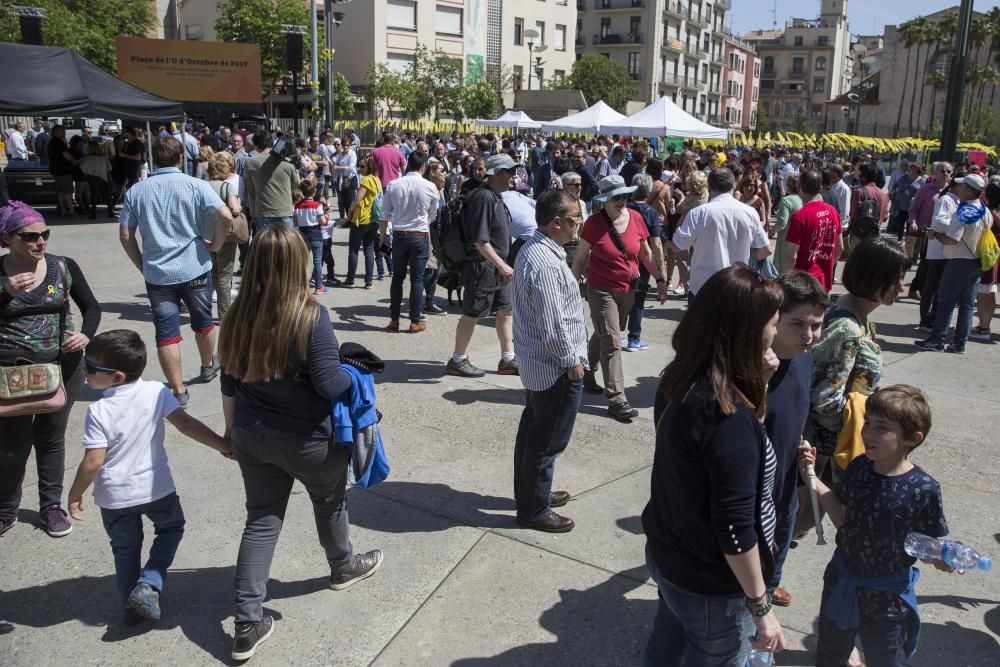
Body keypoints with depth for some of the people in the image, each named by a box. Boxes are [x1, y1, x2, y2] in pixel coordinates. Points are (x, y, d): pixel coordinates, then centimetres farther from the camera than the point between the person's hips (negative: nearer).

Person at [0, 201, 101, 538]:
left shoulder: (64, 267, -3)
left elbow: (92, 307, 1)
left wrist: (86, 334, -18)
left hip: (62, 368, 1)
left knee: (51, 437, 15)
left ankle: (52, 506, 30)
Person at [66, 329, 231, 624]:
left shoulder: (98, 412, -20)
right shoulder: (157, 392, -14)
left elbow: (93, 461, -18)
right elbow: (187, 424, -14)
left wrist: (75, 494, -3)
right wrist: (222, 445, -6)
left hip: (115, 497, 0)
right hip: (157, 488, 1)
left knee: (125, 547, 22)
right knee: (171, 528, 26)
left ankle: (132, 605, 31)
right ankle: (149, 585, 8)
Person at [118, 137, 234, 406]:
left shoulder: (136, 191, 3)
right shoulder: (195, 185, -5)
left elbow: (125, 235, 3)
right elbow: (226, 216, -17)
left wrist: (142, 265, 14)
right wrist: (215, 245, -2)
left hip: (157, 274, 1)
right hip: (195, 269, 0)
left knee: (166, 333, 5)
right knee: (203, 322, 21)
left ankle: (178, 390, 7)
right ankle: (207, 367, 41)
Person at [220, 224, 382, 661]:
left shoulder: (239, 315, -6)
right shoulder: (311, 317, -23)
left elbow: (230, 383, 3)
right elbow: (331, 384, -22)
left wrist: (232, 428, 16)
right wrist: (356, 375, -1)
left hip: (252, 437, 4)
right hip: (308, 440, -4)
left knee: (261, 520, 14)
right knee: (330, 501, 23)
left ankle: (247, 624, 16)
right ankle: (343, 567, 49)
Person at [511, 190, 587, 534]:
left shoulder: (533, 248, 6)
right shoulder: (546, 264, -27)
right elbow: (553, 327, -27)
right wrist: (572, 360, -13)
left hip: (535, 363, 10)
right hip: (556, 368, -10)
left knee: (533, 430, 22)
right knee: (548, 441, 5)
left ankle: (530, 492, 40)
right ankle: (534, 510, 21)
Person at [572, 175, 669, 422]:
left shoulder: (636, 218, -2)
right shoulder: (594, 222, -12)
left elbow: (645, 253, 9)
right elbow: (580, 258, -5)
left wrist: (659, 279, 6)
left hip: (627, 290, 5)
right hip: (601, 290, -5)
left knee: (602, 335, 20)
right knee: (612, 343, -9)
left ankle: (587, 373, 42)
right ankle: (616, 400, -6)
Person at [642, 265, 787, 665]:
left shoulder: (680, 381, -7)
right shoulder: (729, 417, -32)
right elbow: (735, 528, -27)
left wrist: (756, 381, -4)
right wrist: (761, 608, -16)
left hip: (668, 556, 7)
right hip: (713, 584, -7)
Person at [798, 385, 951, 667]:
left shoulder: (923, 489, -24)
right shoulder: (859, 467, -11)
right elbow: (843, 519, -1)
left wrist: (943, 558, -35)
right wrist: (812, 478, -8)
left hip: (886, 600, -4)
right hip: (840, 584, 4)